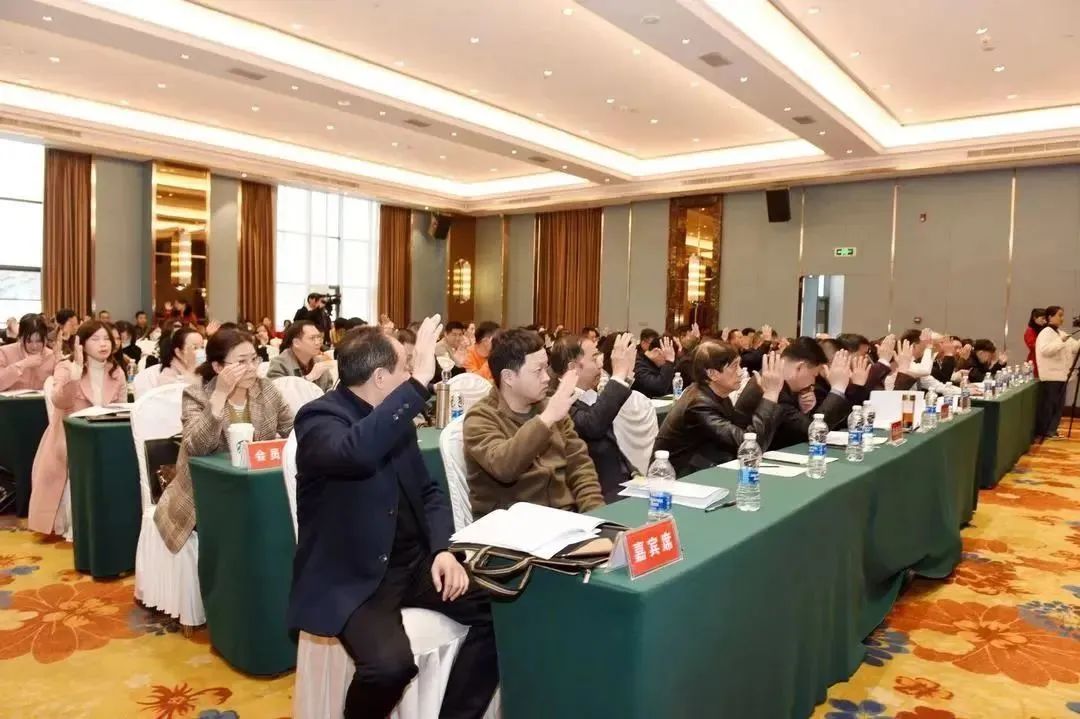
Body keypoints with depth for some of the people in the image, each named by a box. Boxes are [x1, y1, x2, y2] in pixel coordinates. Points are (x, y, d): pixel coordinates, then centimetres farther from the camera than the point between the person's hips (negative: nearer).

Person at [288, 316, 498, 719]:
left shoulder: (395, 416, 8)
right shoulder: (319, 417, -14)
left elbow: (428, 490, 13)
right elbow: (357, 451, -39)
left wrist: (443, 549, -4)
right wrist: (420, 382, -36)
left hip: (413, 563, 7)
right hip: (350, 578, -7)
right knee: (391, 661, -30)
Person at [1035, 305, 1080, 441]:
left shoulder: (1060, 333, 18)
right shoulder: (1046, 332, -9)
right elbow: (1045, 350, -25)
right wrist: (1061, 341, -27)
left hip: (1061, 375, 9)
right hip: (1050, 376, -9)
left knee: (1058, 405, 11)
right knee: (1047, 405, -6)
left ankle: (1050, 431, 18)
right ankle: (1040, 432, 0)